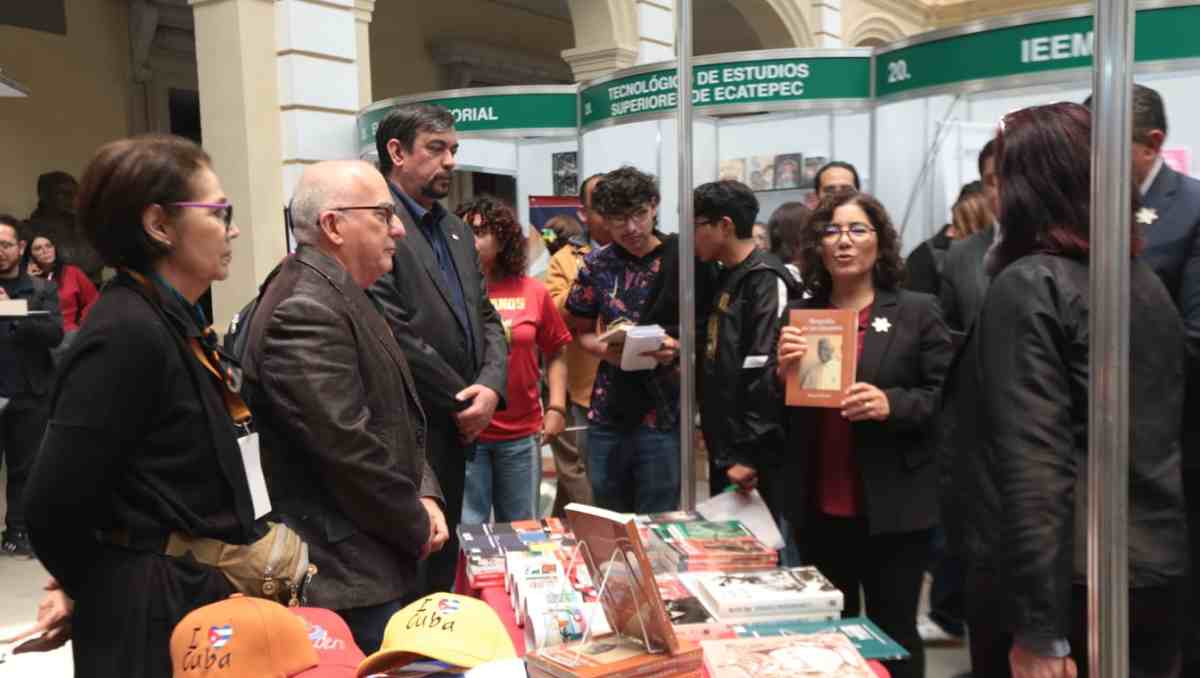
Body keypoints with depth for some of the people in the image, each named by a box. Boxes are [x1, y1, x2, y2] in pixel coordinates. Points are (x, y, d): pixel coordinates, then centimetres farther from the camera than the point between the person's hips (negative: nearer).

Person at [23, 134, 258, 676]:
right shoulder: (127, 333, -21)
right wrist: (120, 601, -5)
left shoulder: (170, 322, 7)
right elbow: (54, 507, -22)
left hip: (193, 602, 9)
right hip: (157, 621, -9)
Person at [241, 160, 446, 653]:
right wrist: (417, 529, -11)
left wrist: (425, 494, 2)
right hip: (348, 573, -10)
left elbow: (394, 415, 16)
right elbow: (350, 449, -26)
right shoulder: (304, 311, -23)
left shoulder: (340, 295, 12)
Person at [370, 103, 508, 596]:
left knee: (443, 567, 19)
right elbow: (396, 336, -20)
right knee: (411, 580, 3)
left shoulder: (457, 230, 15)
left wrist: (491, 386, -5)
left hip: (459, 429, 8)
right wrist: (463, 402, -10)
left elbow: (486, 317, 14)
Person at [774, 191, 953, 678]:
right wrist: (782, 372, -12)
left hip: (893, 507, -3)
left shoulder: (917, 311, -2)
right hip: (817, 509, 3)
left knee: (893, 635, 8)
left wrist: (891, 404, -21)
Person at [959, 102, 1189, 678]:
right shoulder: (1148, 283, 9)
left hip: (1062, 582, -7)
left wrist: (1039, 628, -20)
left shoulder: (1028, 286, -15)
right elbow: (1164, 433, 15)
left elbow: (1033, 461, -21)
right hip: (1158, 570, 7)